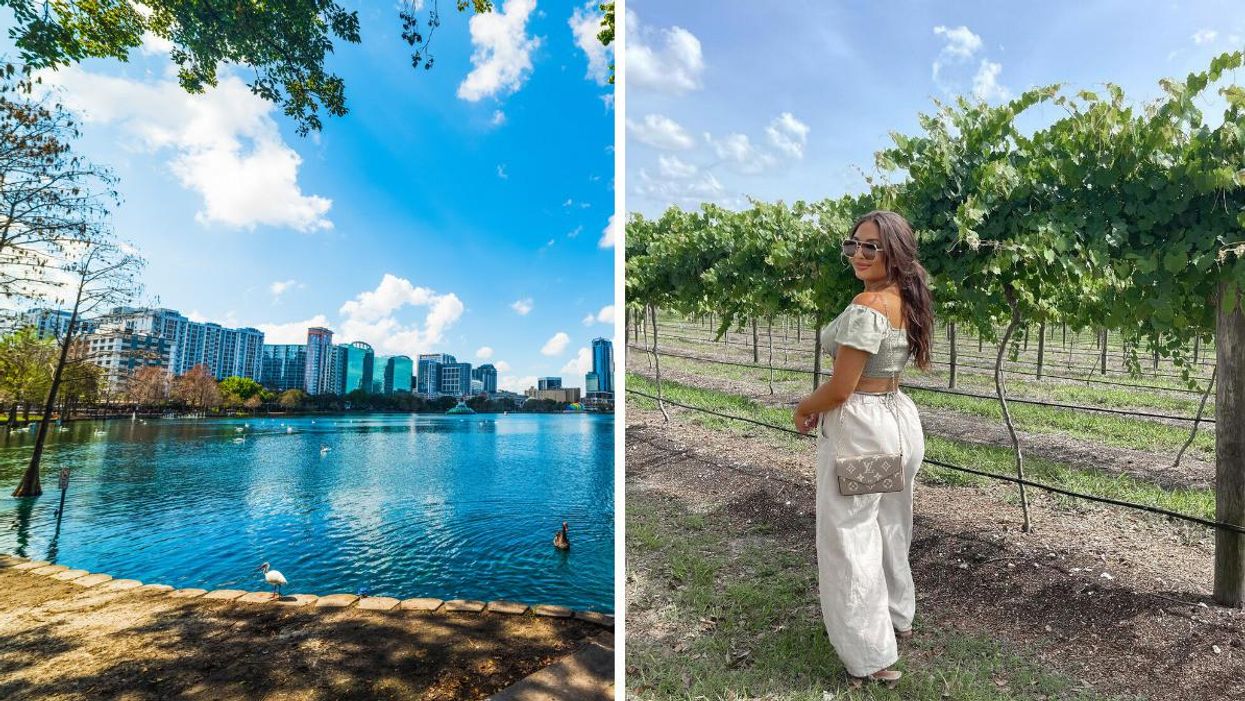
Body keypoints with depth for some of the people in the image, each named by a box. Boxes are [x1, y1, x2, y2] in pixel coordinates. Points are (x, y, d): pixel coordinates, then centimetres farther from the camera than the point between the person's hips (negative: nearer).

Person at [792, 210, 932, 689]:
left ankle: (873, 659, 18)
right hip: (898, 417, 10)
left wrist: (802, 410, -3)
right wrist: (823, 406, 10)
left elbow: (840, 389, -22)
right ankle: (898, 616, 47)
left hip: (860, 429, -10)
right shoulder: (907, 300, 6)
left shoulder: (867, 307, -23)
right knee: (890, 528, 25)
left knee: (850, 540, 4)